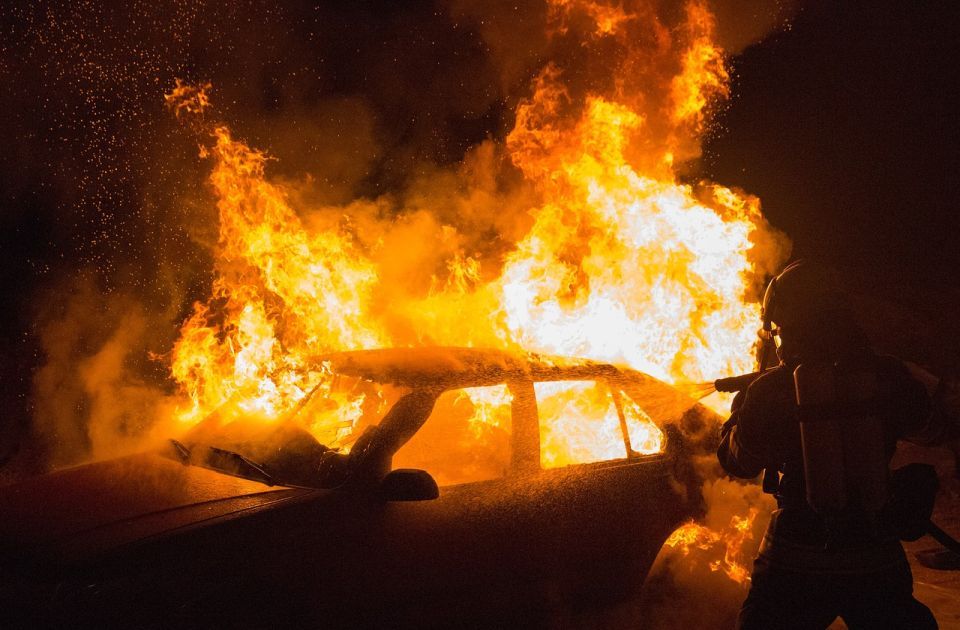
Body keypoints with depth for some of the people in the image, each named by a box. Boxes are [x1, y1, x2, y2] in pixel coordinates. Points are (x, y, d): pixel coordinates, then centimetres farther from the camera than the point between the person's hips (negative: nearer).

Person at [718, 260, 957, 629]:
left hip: (794, 562, -1)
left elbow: (737, 462, 9)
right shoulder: (888, 376, -2)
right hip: (877, 559, 2)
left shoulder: (768, 390, -6)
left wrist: (739, 411, 26)